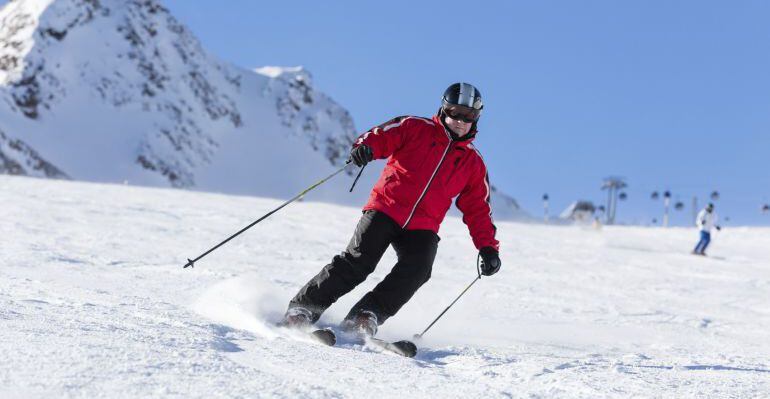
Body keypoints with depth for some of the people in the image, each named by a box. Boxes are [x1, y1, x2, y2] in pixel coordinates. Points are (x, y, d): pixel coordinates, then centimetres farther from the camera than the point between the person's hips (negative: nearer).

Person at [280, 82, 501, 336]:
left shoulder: (474, 163, 16)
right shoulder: (416, 128, 8)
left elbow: (478, 210, 19)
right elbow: (382, 137, -4)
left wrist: (488, 247, 9)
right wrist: (365, 147, -28)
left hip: (422, 228, 3)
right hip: (386, 209, -3)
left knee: (416, 270, -25)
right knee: (358, 262, -18)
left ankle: (366, 317, -22)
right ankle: (304, 307, -9)